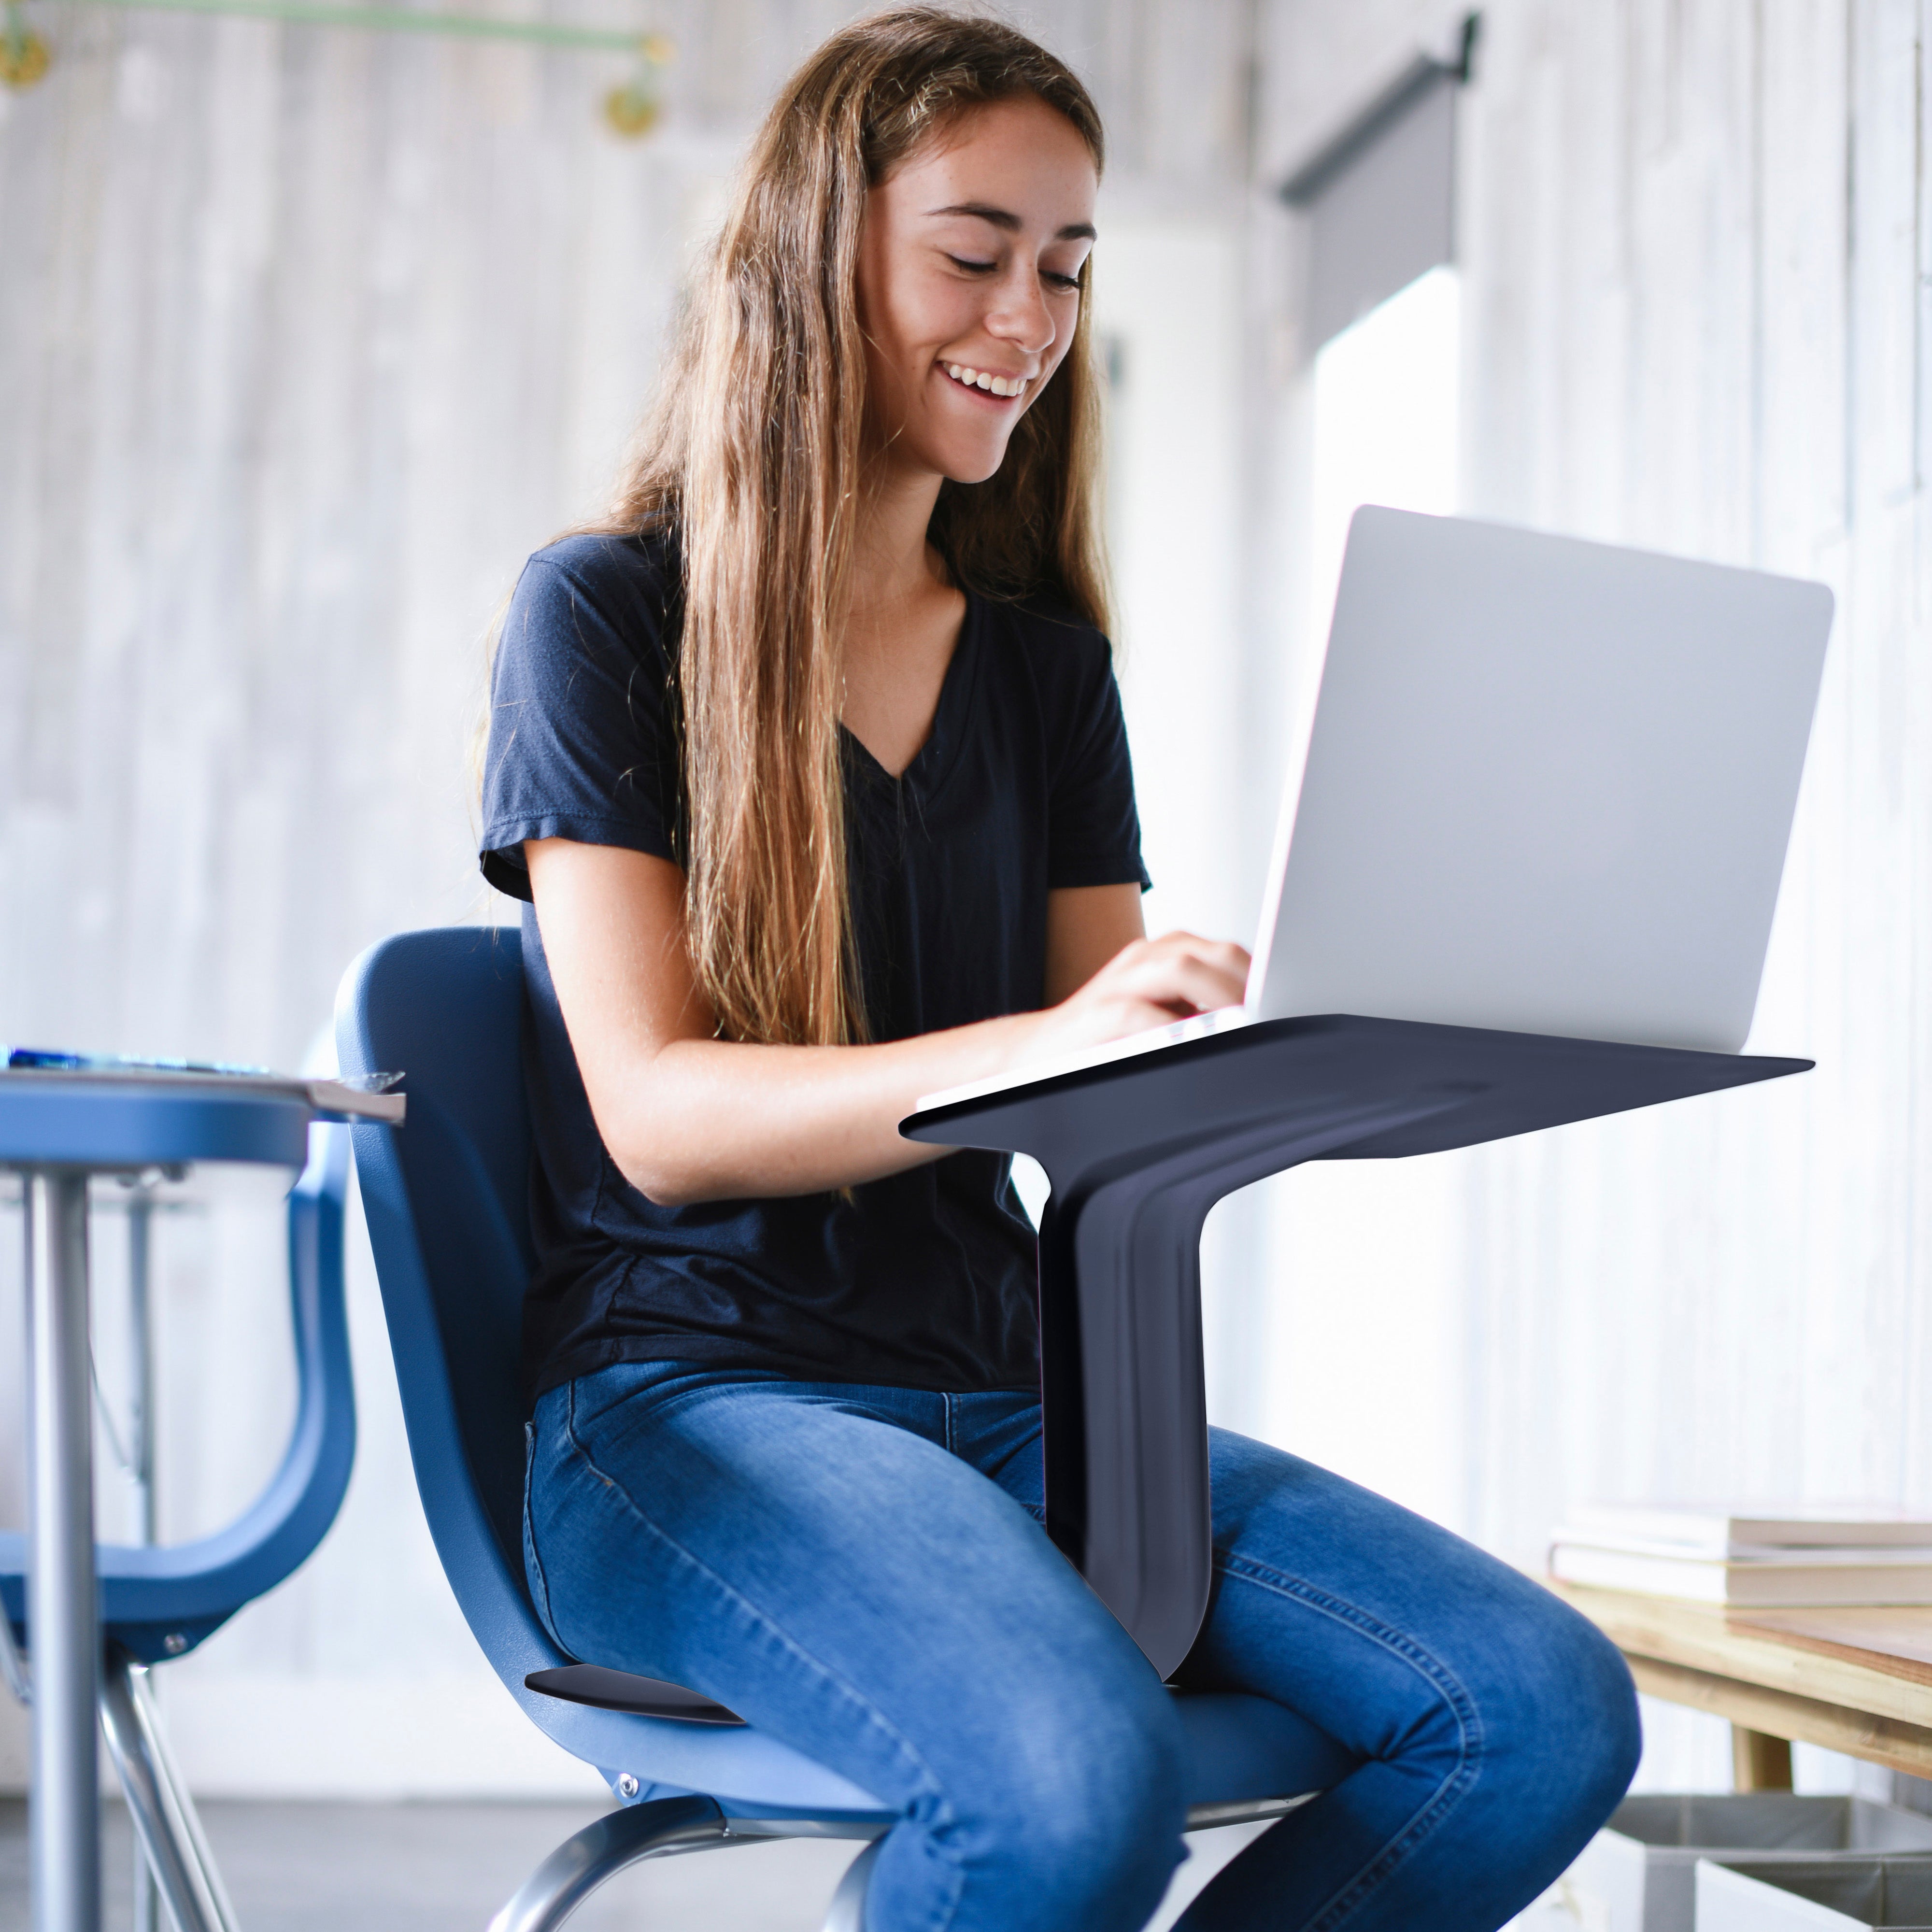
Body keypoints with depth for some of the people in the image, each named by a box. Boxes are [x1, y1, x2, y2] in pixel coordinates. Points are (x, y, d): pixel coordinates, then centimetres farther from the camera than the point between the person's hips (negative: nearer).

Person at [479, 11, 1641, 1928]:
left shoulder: (1043, 661, 16)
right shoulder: (603, 614, 0)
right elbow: (656, 1112, -11)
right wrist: (1038, 1046, -28)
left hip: (1006, 1400, 6)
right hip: (691, 1398, -6)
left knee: (1550, 1712, -18)